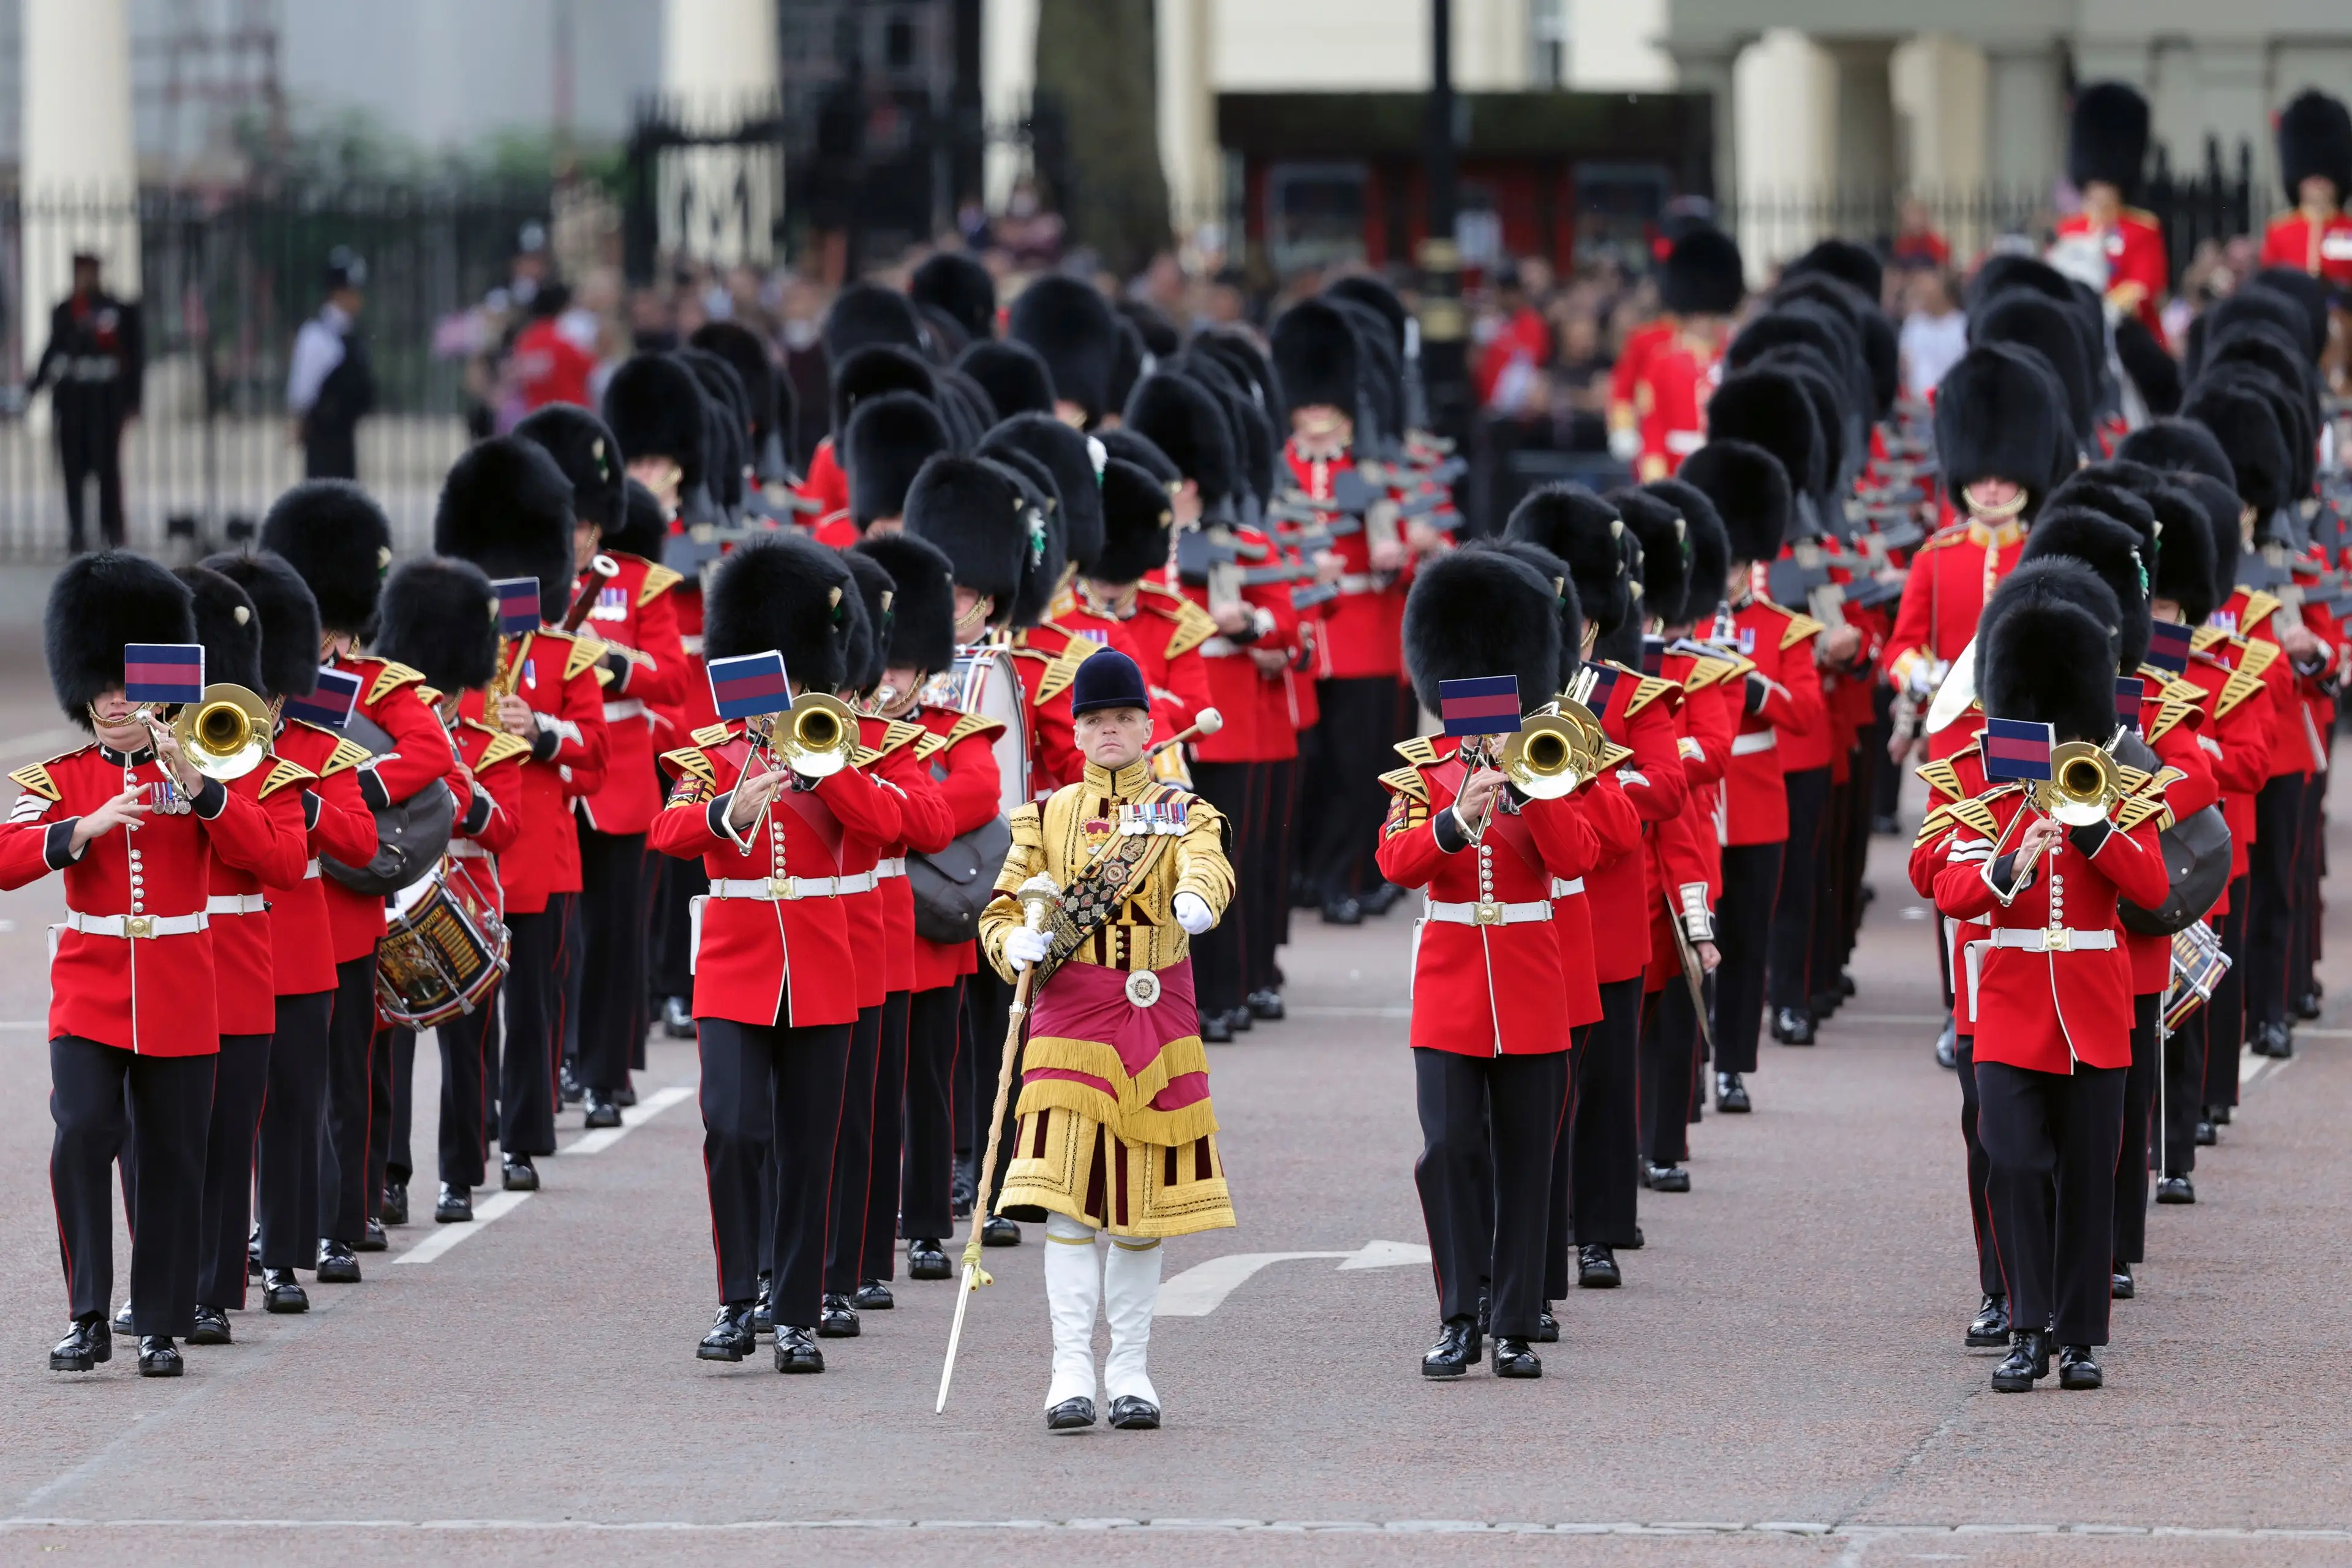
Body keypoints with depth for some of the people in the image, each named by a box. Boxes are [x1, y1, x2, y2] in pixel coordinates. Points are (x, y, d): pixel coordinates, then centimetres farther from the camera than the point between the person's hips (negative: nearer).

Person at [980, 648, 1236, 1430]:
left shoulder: (1184, 813, 6)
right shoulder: (1047, 817, 10)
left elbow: (1207, 862, -17)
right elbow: (1000, 910, 9)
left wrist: (1195, 901, -40)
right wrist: (1018, 946, -15)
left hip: (1158, 1022, 0)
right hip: (1069, 1020, 0)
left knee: (1145, 1203, 4)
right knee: (1068, 1200, -10)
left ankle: (1130, 1371, 13)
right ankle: (1072, 1373, -12)